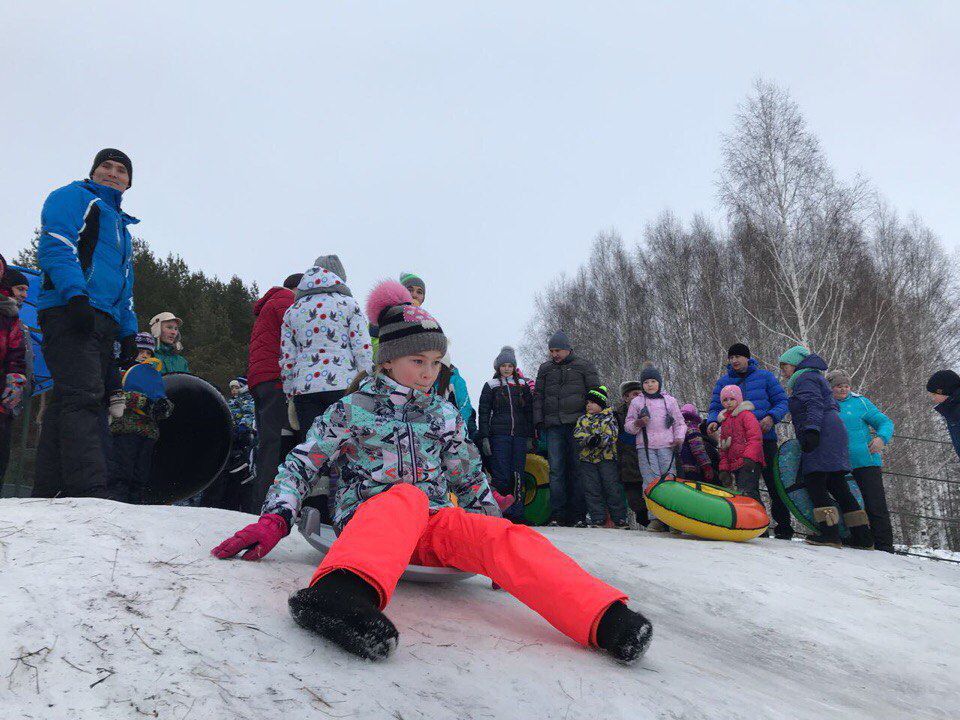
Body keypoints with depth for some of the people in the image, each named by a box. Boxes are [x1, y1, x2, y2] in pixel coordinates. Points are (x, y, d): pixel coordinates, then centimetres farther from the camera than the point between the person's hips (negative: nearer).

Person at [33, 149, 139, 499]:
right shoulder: (73, 197, 9)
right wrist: (76, 294, -23)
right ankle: (89, 492, -28)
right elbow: (55, 245, -8)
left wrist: (128, 331, 19)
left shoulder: (121, 224, 33)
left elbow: (125, 283, 31)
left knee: (66, 405, 5)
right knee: (83, 399, -20)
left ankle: (48, 493, 6)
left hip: (103, 323, 8)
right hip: (70, 311, -8)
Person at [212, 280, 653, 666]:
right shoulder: (354, 409, 6)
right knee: (407, 497, -39)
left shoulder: (445, 416, 16)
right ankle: (344, 591, -69)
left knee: (504, 535, -28)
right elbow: (302, 465, 2)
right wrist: (276, 520, -15)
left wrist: (491, 542, 10)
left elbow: (471, 480, 21)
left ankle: (607, 621, -48)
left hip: (433, 524, 3)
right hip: (369, 519, -3)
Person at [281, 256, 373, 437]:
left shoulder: (292, 310, 17)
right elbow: (363, 349, -2)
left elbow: (286, 359, 13)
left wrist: (290, 395, 19)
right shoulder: (348, 303, 7)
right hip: (344, 384, -3)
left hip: (303, 387, 3)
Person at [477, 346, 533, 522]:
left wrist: (530, 436, 7)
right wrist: (484, 437, -4)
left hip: (520, 435, 2)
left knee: (518, 474, -1)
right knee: (501, 474, -9)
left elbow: (529, 411, 14)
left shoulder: (523, 385, 14)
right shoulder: (491, 386, 7)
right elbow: (483, 413, 4)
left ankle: (516, 512, 3)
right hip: (499, 435, -2)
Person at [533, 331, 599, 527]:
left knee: (577, 469, -1)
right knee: (556, 470, -2)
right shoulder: (545, 369, 16)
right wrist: (538, 421, 6)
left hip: (577, 424, -2)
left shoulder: (584, 366, 7)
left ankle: (578, 515, 4)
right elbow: (538, 396, 17)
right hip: (553, 426, 2)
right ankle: (557, 515, 1)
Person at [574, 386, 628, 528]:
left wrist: (600, 440, -28)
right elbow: (577, 434, -1)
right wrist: (589, 439, -20)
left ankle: (619, 518, 4)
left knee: (612, 487, -4)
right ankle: (598, 518, 9)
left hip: (606, 457, -3)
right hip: (587, 458, 3)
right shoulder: (583, 419, 15)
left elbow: (611, 436, -9)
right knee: (591, 489, 3)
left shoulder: (609, 418, 4)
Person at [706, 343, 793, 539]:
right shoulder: (723, 381, 11)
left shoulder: (764, 376, 6)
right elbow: (715, 408, 8)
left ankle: (783, 525, 6)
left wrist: (772, 417, -14)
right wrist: (712, 421, -13)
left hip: (765, 438, -2)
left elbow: (782, 402, 5)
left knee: (773, 483, -2)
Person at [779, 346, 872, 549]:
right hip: (834, 433, 10)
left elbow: (814, 405, -17)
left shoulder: (804, 378, -2)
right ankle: (863, 536, 11)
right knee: (837, 486, 10)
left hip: (822, 436, -10)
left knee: (814, 482, -11)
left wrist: (811, 430, -28)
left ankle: (830, 533, -16)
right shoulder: (815, 377, 28)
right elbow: (833, 406, 28)